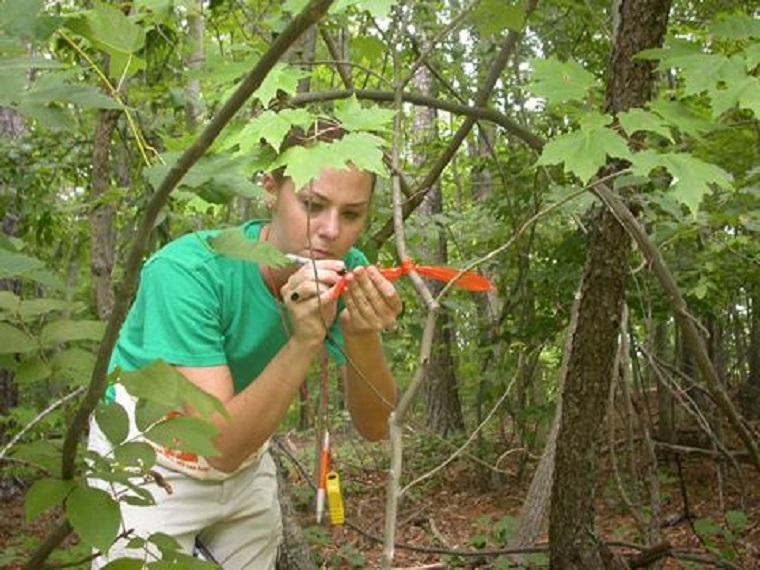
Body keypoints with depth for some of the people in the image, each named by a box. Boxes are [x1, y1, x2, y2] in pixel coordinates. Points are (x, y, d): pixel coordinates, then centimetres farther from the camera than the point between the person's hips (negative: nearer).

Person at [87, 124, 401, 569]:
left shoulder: (349, 274, -17)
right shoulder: (188, 271, -31)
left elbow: (374, 426, -18)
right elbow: (221, 443, -33)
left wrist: (362, 338, -37)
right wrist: (304, 343, -45)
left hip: (246, 461, 5)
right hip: (151, 462, -4)